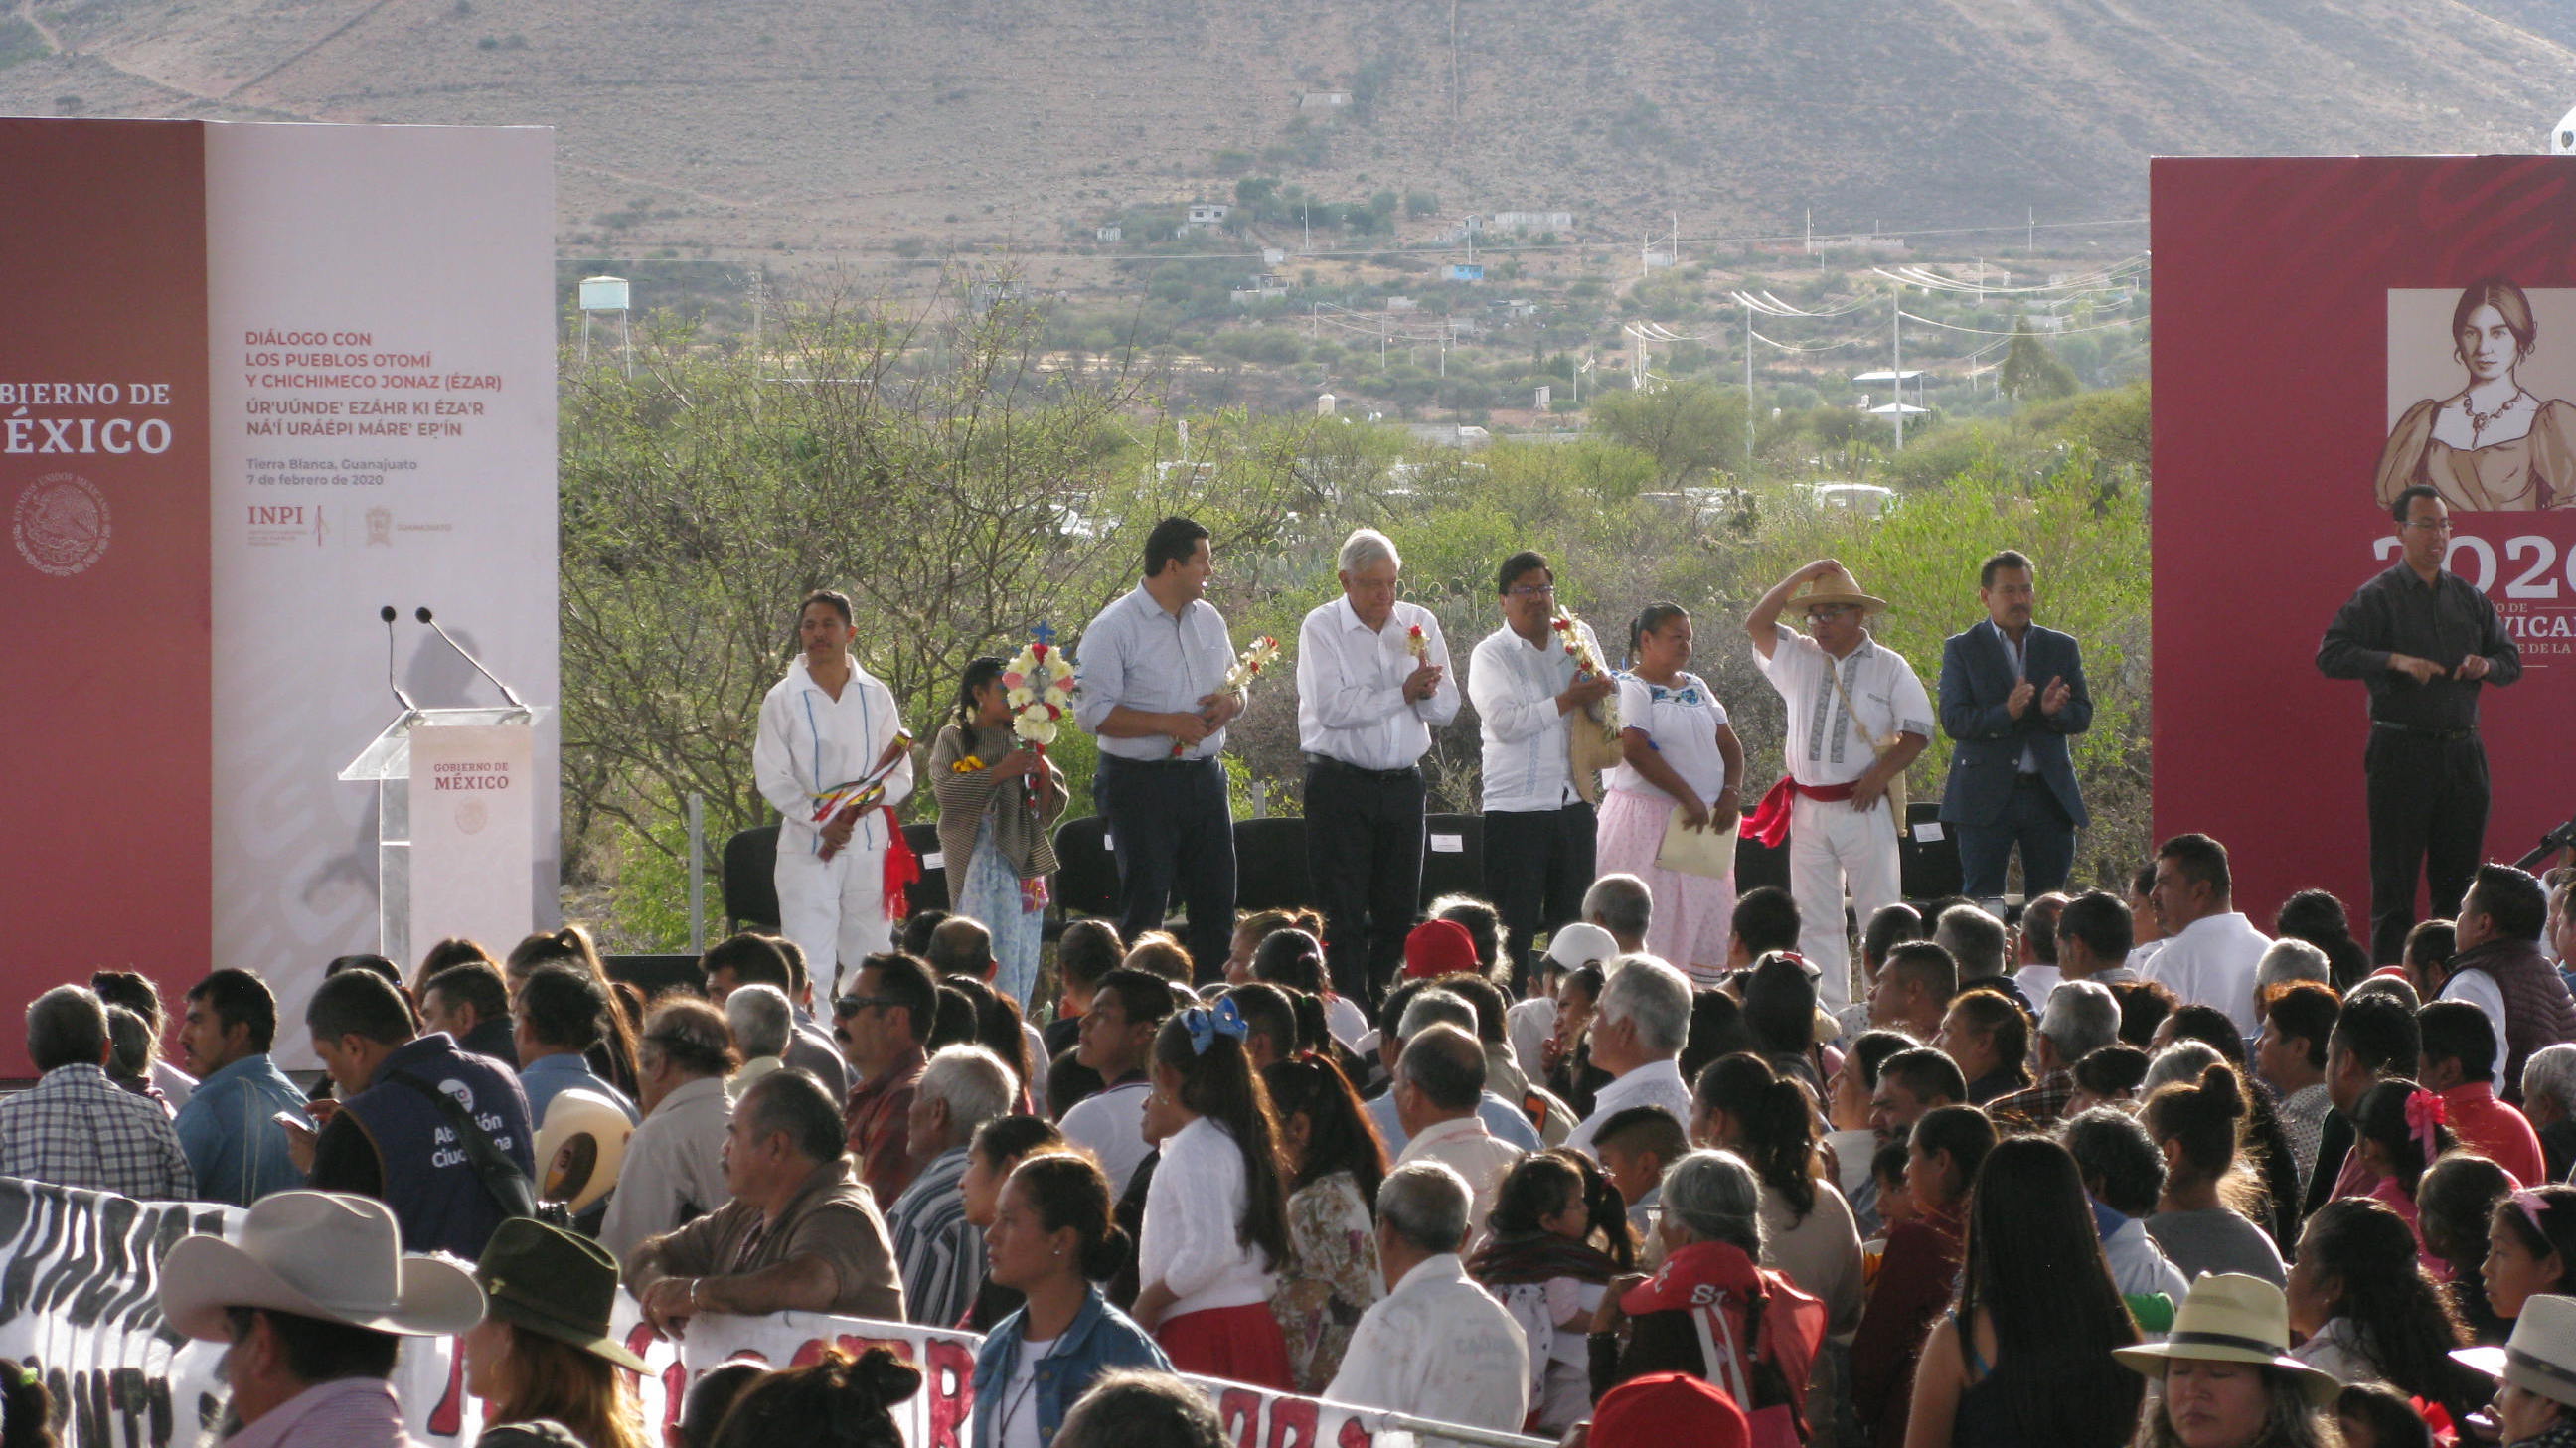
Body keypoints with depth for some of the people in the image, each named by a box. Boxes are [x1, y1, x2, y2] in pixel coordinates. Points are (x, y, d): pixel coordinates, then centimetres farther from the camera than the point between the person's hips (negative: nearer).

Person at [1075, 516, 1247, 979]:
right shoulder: (1114, 628, -10)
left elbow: (1234, 684, 22)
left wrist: (1230, 702, -3)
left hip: (1205, 780, 6)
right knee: (1144, 908, -3)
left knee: (1216, 906, 7)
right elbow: (1093, 712, -15)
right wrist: (1168, 724, -21)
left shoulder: (1209, 620, 12)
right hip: (1141, 782, -6)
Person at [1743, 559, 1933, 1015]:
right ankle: (1826, 1009, 7)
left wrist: (1881, 773, -14)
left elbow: (1918, 729, -1)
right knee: (1814, 917, 4)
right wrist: (1803, 576, -4)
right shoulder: (1799, 659, 11)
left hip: (1864, 806, -4)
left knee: (1879, 912, -4)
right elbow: (1757, 625, 1)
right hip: (1808, 810, 4)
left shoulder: (1889, 667, 2)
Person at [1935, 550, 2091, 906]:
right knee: (1982, 903, -2)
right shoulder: (1962, 649, 3)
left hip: (2050, 794, 3)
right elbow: (1953, 720, -7)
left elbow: (2082, 716, 6)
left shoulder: (2062, 648, 12)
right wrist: (2005, 713, -25)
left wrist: (2053, 710, -17)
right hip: (1986, 794, -3)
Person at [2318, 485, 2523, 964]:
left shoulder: (2469, 598, 15)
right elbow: (2330, 655, -9)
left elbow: (2511, 659, 22)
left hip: (2462, 749, 5)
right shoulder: (2377, 596, 0)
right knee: (2394, 875, -4)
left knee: (2459, 872, 7)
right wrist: (2395, 661, -20)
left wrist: (2487, 666, -2)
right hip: (2400, 753, -5)